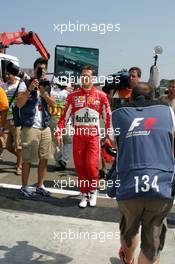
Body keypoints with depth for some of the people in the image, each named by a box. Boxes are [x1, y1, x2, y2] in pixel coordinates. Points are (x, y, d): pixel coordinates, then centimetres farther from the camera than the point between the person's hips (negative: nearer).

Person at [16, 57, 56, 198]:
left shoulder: (47, 85, 12)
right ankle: (24, 187, 14)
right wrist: (30, 89, -20)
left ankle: (40, 185, 22)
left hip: (45, 127, 5)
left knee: (44, 158, 9)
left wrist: (43, 92, -16)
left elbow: (53, 103, -1)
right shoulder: (26, 84, -2)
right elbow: (19, 104, -13)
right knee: (28, 159, 1)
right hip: (30, 127, -5)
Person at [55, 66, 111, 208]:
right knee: (80, 165, 4)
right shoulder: (73, 96, 6)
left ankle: (93, 191, 16)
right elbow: (65, 115, 7)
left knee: (91, 164, -9)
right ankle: (84, 194, 19)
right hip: (78, 135, 2)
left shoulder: (101, 95, 2)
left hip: (93, 136, -2)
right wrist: (59, 132, 0)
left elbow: (108, 116, 5)